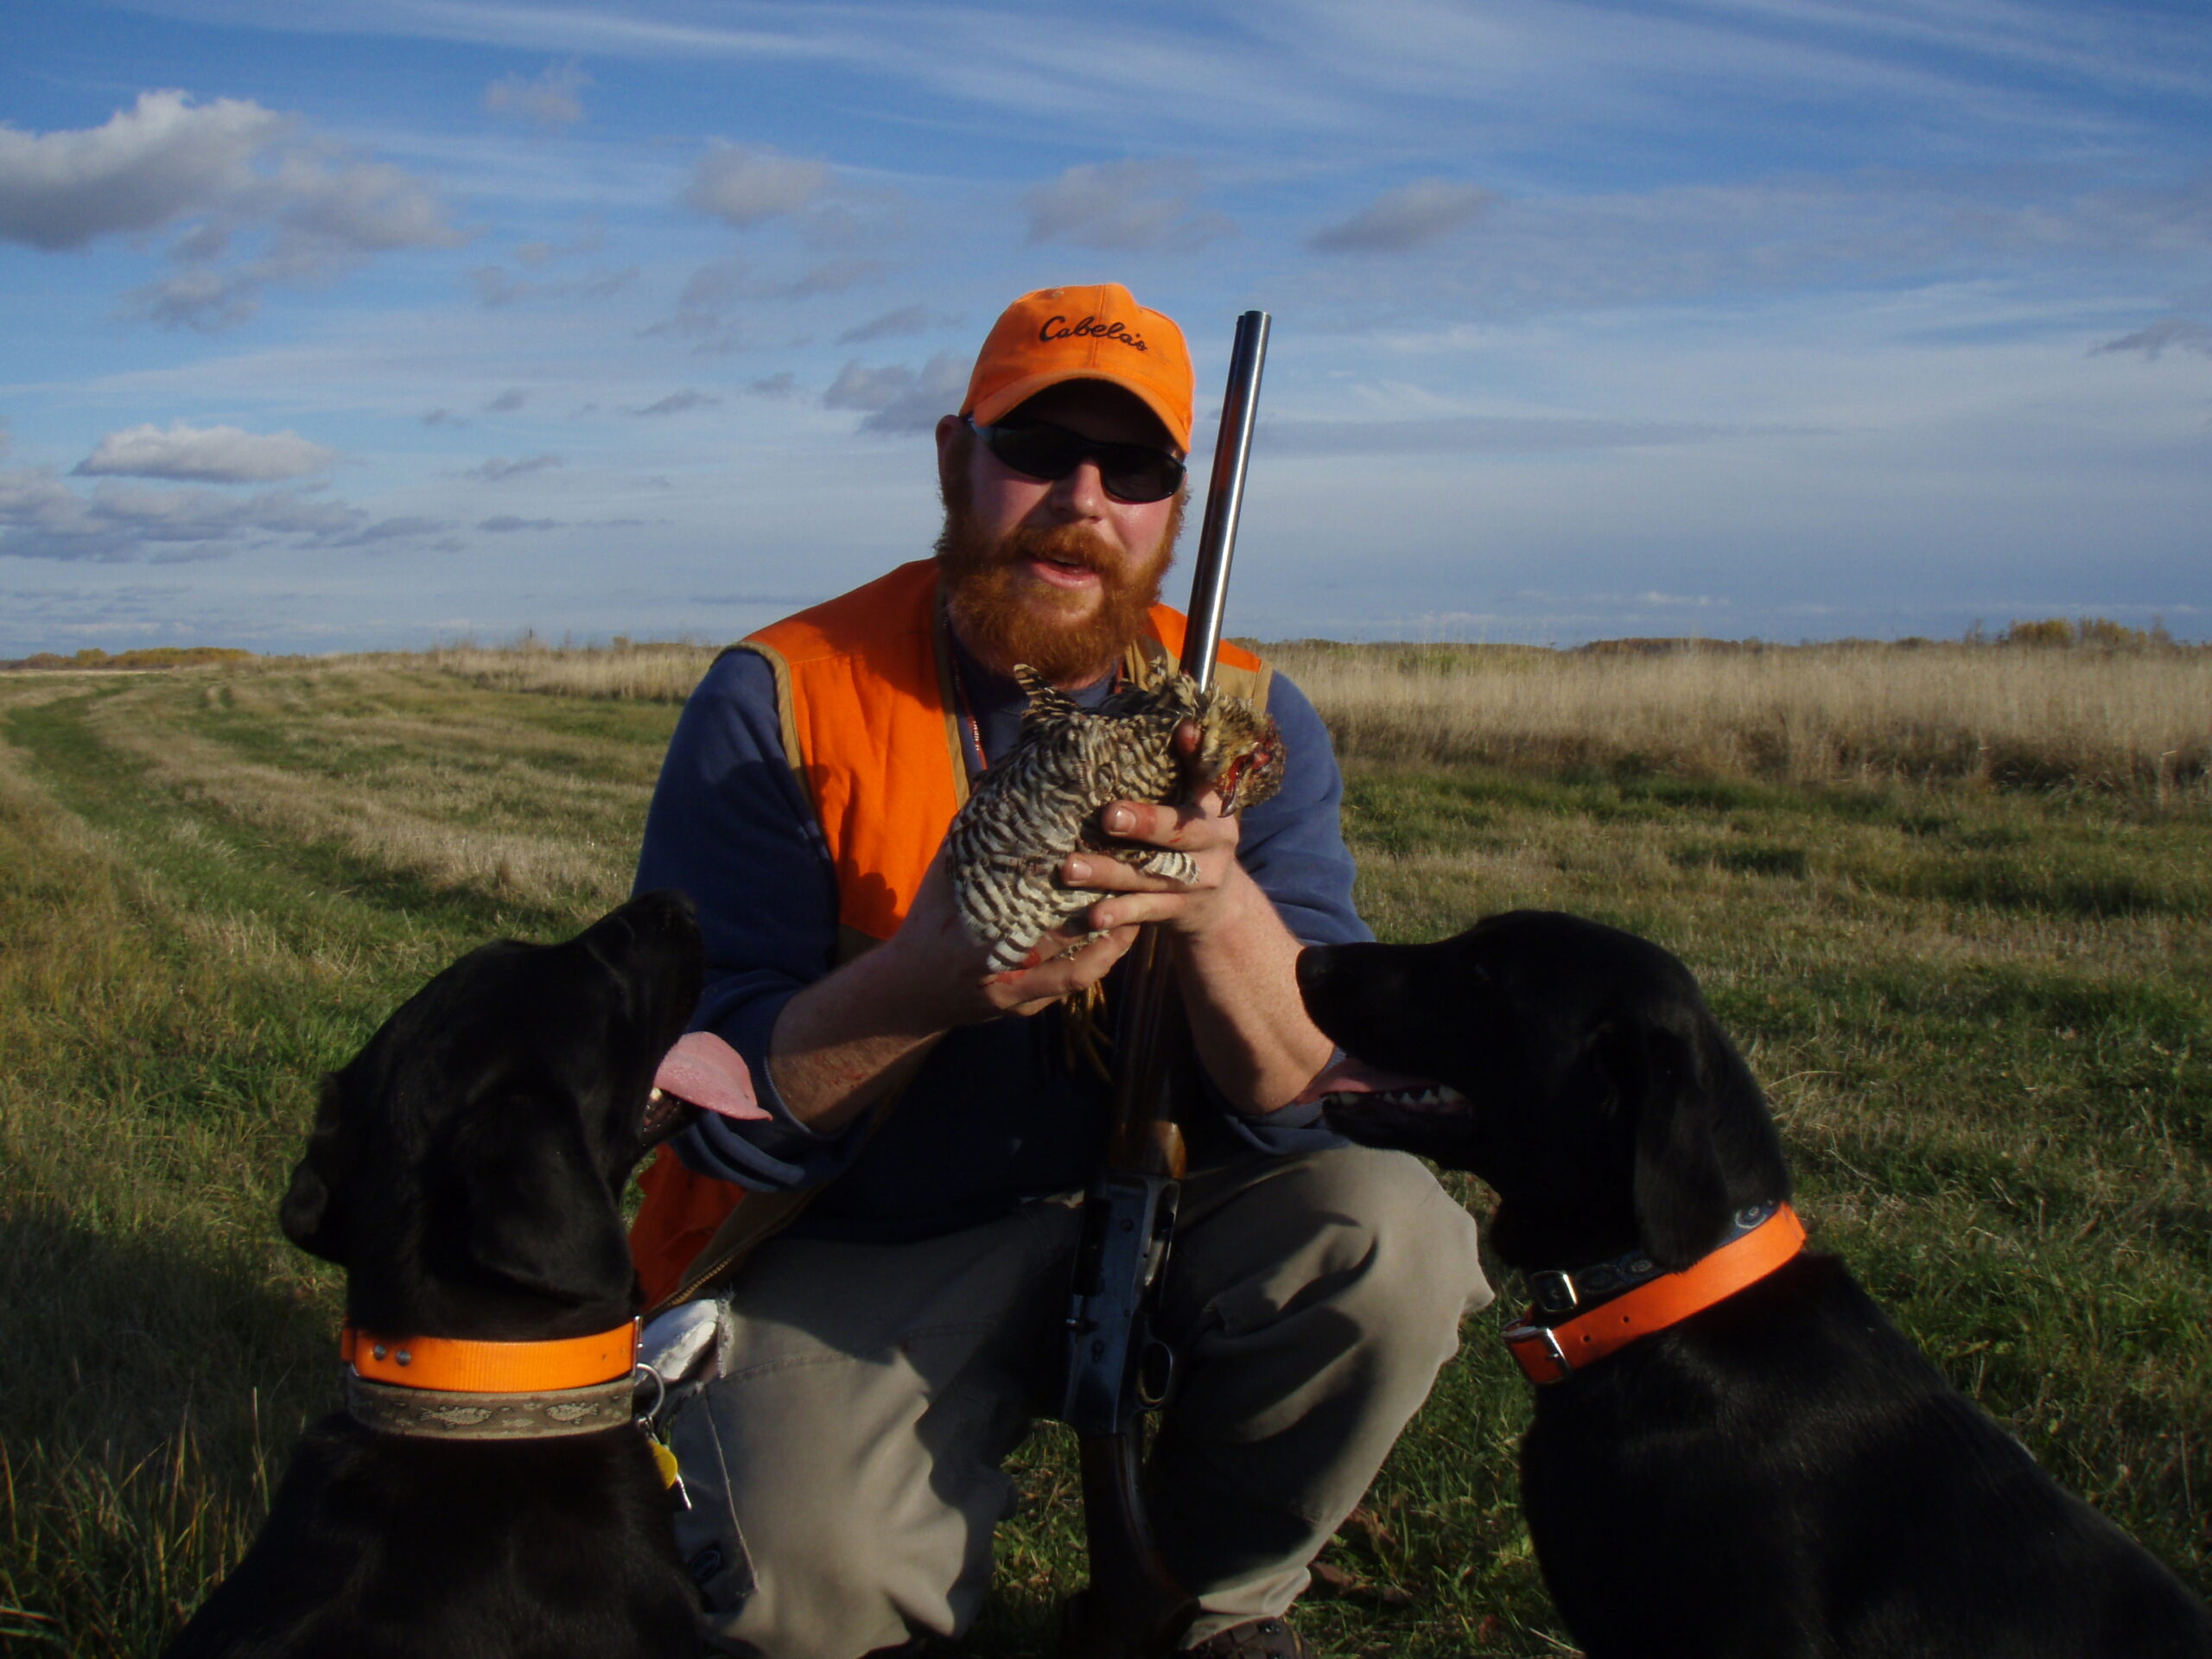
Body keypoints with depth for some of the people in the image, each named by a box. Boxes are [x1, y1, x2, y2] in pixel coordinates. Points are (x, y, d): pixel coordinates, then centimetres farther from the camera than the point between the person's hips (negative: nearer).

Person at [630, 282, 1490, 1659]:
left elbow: (1311, 1092, -13)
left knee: (1393, 1240, -24)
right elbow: (715, 1107, -16)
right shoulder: (777, 703, -12)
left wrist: (1221, 909, -35)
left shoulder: (1249, 718, -4)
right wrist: (924, 983, -36)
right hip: (845, 1258, -2)